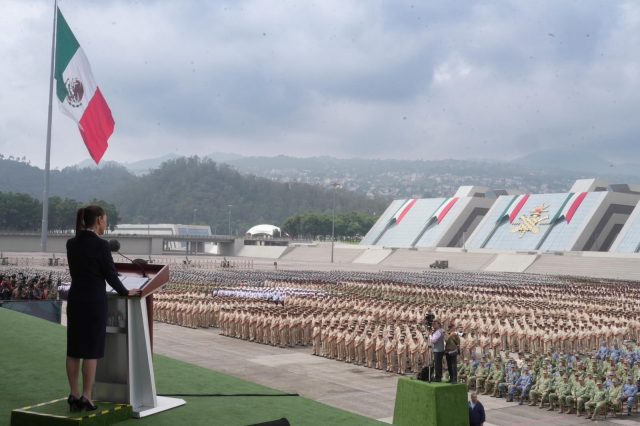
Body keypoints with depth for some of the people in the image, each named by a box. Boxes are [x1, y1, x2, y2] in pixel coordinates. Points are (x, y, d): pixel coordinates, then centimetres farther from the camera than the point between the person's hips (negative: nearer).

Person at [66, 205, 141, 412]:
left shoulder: (71, 244, 5)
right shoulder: (100, 245, -14)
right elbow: (110, 275, -10)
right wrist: (126, 292, 5)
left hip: (75, 300, 7)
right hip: (95, 301, -7)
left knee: (73, 350, 9)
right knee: (91, 351, 0)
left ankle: (74, 395, 15)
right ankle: (86, 398, 3)